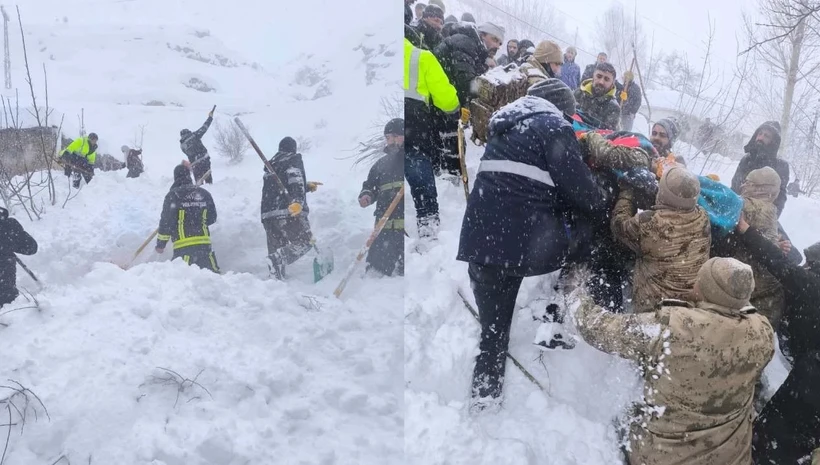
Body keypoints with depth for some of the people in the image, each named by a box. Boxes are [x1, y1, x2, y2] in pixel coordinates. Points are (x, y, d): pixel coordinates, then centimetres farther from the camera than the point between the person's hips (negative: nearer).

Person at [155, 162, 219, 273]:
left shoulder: (173, 195, -3)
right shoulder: (204, 193, 9)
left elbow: (166, 221, -4)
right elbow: (212, 218, 16)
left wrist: (161, 244, 6)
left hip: (183, 246, -4)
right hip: (204, 243, 4)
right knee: (213, 273, 14)